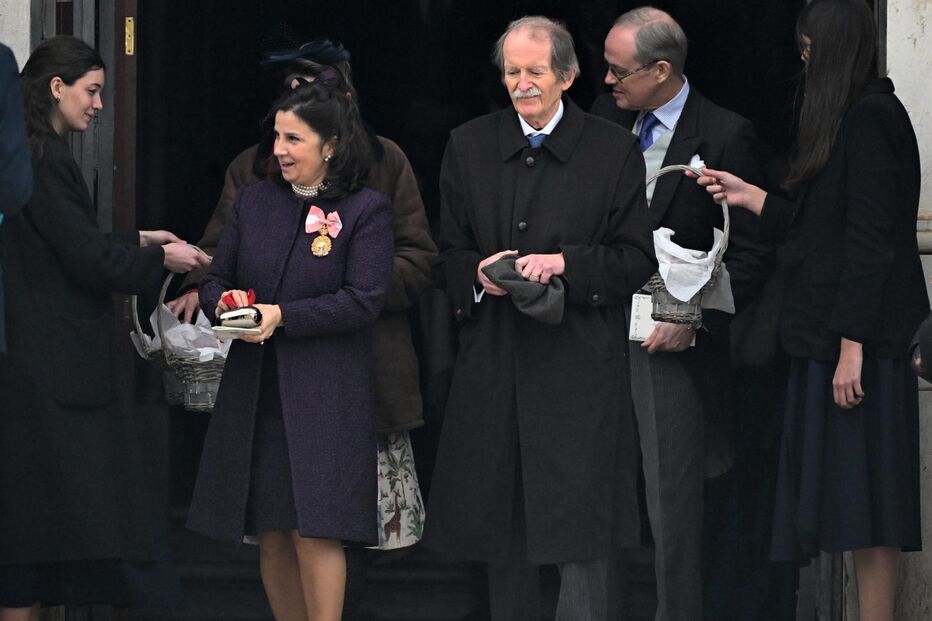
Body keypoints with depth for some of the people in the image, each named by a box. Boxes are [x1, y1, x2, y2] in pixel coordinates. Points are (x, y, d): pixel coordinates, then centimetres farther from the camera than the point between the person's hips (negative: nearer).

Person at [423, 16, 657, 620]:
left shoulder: (614, 150, 2)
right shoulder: (469, 146, 10)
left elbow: (637, 260, 0)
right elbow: (449, 256, 13)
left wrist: (565, 263, -15)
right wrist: (479, 275, -9)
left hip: (578, 365, -3)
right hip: (495, 363, 3)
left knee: (580, 522, -8)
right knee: (501, 522, 8)